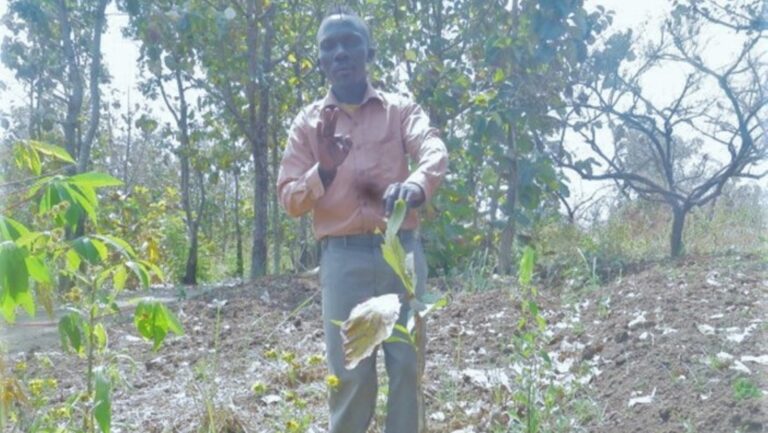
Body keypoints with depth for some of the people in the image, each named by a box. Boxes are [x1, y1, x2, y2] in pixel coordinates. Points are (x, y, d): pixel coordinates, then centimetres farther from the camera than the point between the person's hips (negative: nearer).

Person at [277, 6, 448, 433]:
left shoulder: (401, 109, 8)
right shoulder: (308, 121, 10)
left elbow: (435, 152, -12)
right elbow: (289, 199, 4)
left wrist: (415, 186, -36)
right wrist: (324, 170, -17)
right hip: (343, 257, 0)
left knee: (406, 364, 5)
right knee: (350, 371, 2)